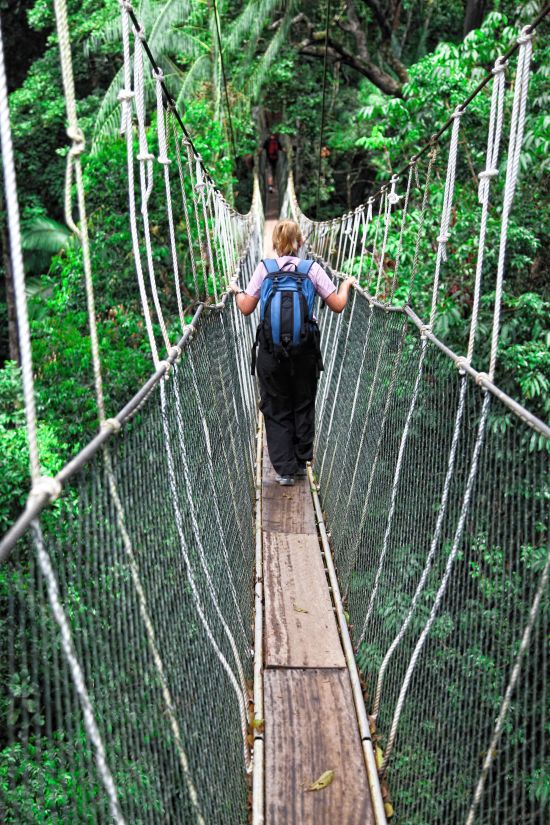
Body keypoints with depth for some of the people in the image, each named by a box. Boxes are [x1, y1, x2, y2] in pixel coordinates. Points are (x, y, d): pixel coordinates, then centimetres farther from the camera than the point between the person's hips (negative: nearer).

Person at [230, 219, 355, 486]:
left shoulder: (264, 268, -2)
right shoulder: (312, 269, -2)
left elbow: (246, 308, -1)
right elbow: (338, 306, 0)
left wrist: (236, 291, 20)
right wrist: (346, 284, 20)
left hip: (271, 350, -1)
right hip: (306, 349, 1)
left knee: (276, 411, 11)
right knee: (303, 406, 18)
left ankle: (284, 469, 10)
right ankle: (301, 463, 26)